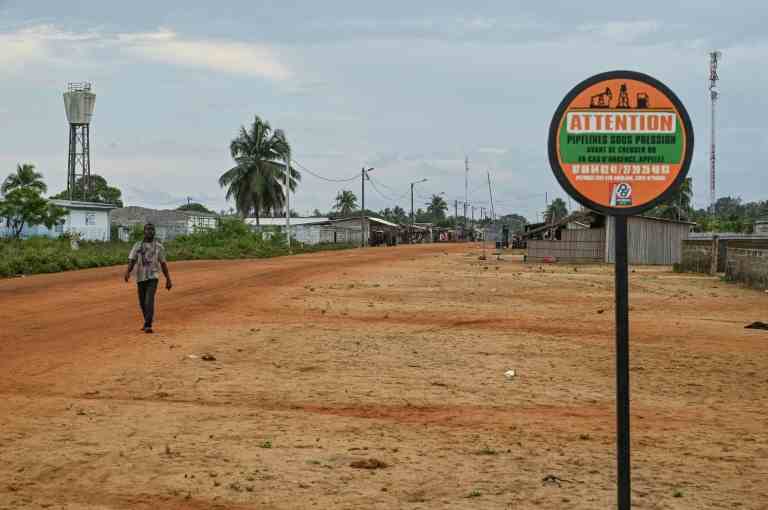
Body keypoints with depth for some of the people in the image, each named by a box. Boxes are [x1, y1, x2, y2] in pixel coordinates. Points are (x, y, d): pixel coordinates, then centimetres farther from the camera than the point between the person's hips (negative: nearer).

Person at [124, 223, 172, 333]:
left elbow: (163, 264, 9)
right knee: (142, 302, 11)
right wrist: (128, 272, -22)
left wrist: (168, 279, 7)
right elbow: (132, 261, -3)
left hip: (152, 278, -3)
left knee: (149, 300, -19)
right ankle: (147, 322, 33)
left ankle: (148, 325, -22)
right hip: (140, 278, 3)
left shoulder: (159, 247, 4)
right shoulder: (137, 246, 6)